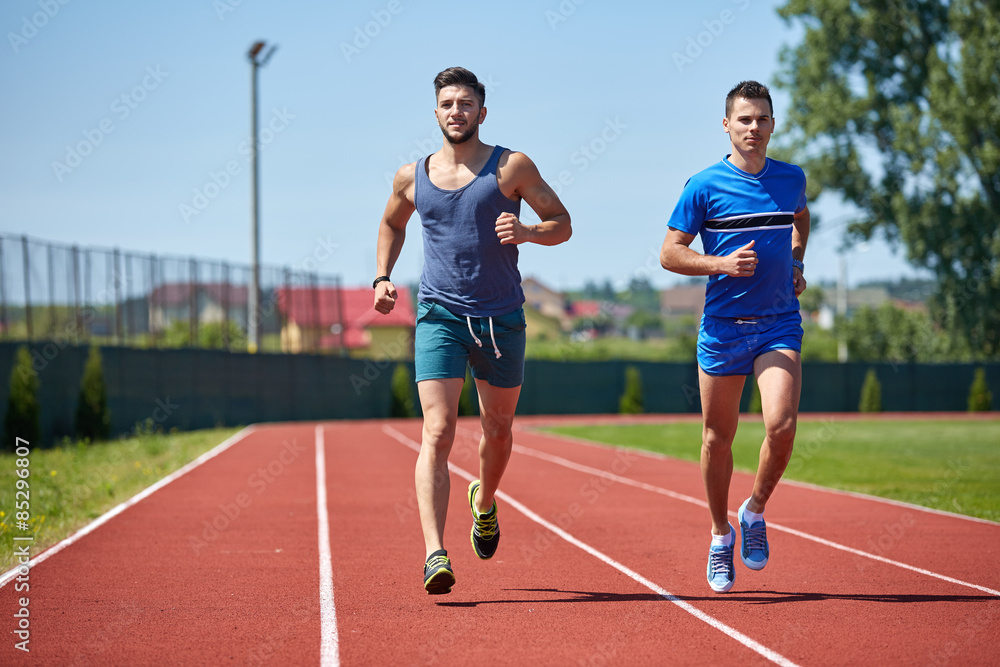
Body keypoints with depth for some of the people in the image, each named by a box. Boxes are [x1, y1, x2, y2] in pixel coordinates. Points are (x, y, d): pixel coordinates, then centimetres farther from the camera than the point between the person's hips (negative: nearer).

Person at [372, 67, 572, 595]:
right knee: (437, 434, -15)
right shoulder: (412, 178, 6)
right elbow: (392, 225, 26)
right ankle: (434, 554, -23)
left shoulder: (512, 168, 0)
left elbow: (562, 224, 2)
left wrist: (525, 232, -18)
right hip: (439, 317, 0)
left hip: (502, 319, 1)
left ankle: (484, 502, 49)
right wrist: (382, 277, 11)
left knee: (498, 429, 16)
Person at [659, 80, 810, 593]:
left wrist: (795, 266, 14)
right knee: (718, 437, 7)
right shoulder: (704, 185, -4)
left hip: (780, 325, 1)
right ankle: (721, 535, 27)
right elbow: (670, 253, -2)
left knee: (781, 426, -18)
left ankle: (755, 512, 8)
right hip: (722, 327, -1)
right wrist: (722, 264, -16)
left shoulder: (792, 179, 7)